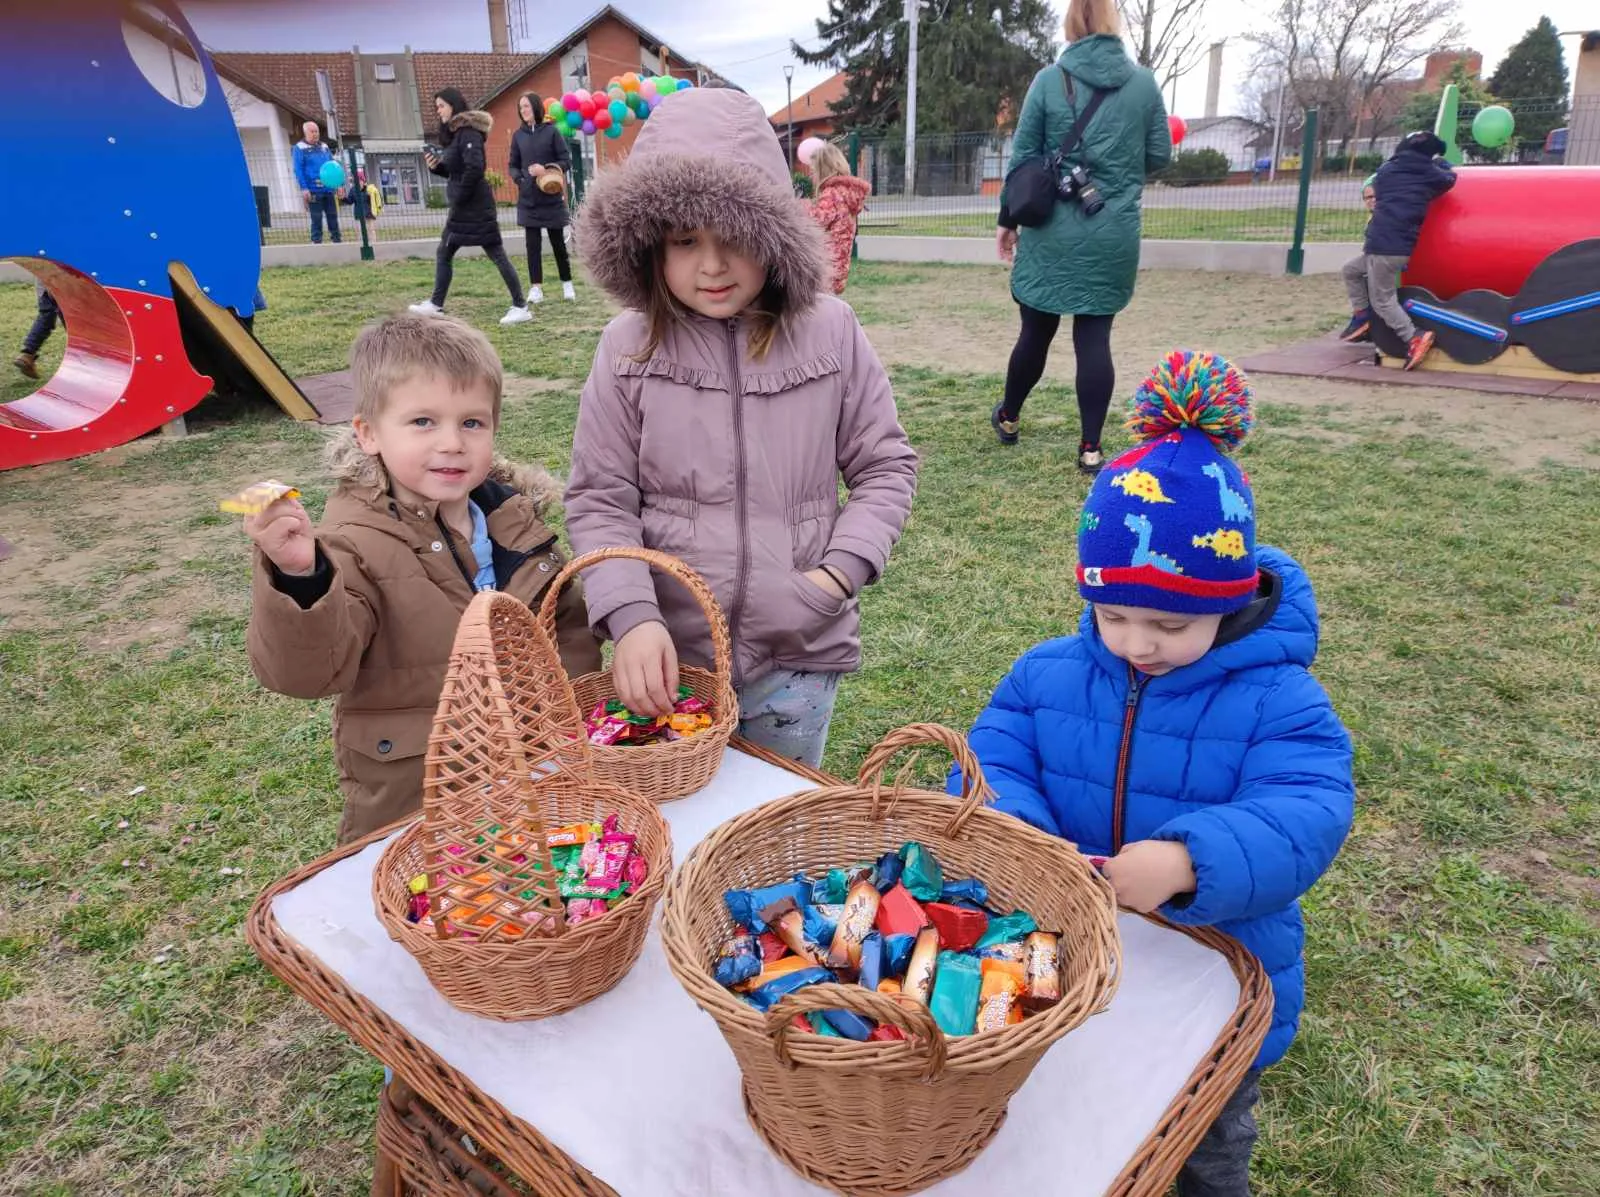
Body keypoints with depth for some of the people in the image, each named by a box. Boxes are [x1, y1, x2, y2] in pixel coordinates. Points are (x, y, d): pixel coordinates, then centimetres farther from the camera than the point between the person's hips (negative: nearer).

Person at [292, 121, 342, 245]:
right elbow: (298, 170, -6)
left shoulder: (324, 147, 16)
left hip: (329, 189, 5)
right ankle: (316, 242, 2)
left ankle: (337, 242, 11)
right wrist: (304, 188, -15)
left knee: (333, 217, 6)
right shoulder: (300, 148, 0)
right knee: (316, 219, -3)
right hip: (314, 191, -5)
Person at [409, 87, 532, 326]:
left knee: (497, 255, -7)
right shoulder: (454, 133, 16)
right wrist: (436, 166, 4)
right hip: (462, 208, 10)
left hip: (476, 207, -10)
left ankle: (520, 307, -4)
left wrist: (459, 198, -17)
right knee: (443, 254, 13)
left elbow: (474, 169, -25)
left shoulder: (468, 132, -13)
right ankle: (435, 304, 21)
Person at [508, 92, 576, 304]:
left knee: (558, 242, 6)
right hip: (528, 199, 2)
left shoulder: (551, 131, -2)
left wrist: (547, 169, -18)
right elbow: (513, 166, 12)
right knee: (533, 243, 0)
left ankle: (567, 284, 18)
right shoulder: (518, 135, 7)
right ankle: (536, 287, 2)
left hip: (552, 198, -2)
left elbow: (567, 161, -3)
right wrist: (519, 179, -9)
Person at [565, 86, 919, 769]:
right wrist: (632, 617, -18)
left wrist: (840, 573, -12)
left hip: (798, 657, 0)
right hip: (668, 656, 0)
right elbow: (598, 501, -4)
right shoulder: (630, 347, -6)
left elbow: (886, 465, 3)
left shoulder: (830, 333, -5)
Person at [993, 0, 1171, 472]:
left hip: (1052, 231, 0)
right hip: (1114, 234, 1)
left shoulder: (1049, 80, -1)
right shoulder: (1144, 82, 2)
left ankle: (1008, 418, 31)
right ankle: (1090, 448, 2)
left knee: (1037, 330, 12)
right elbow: (1160, 157, 6)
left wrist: (1008, 219, 10)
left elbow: (1022, 158, 0)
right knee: (1095, 336, 3)